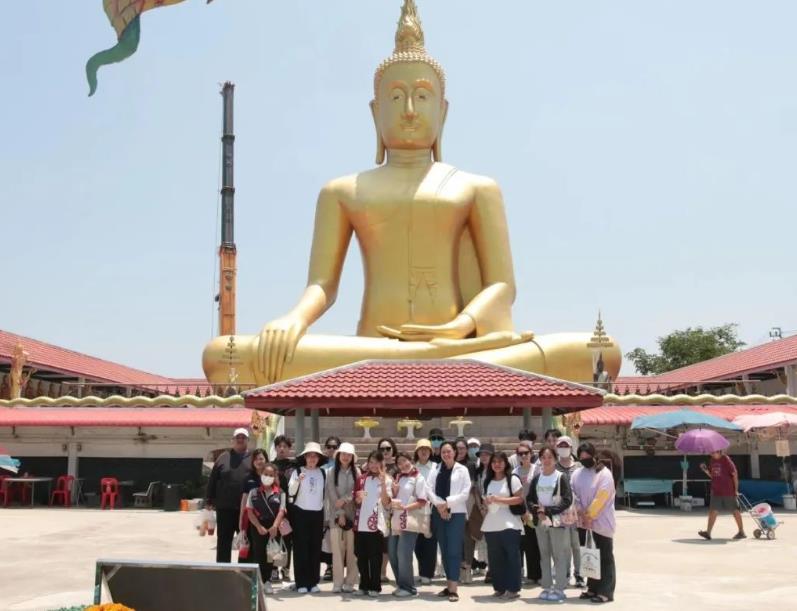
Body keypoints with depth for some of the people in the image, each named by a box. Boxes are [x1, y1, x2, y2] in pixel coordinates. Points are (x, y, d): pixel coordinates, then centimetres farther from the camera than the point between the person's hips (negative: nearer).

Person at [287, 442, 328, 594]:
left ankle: (313, 581, 12)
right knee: (301, 548, -2)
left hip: (317, 514, 3)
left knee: (315, 548, 5)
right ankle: (301, 583, 2)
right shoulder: (298, 471, -2)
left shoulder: (322, 473, 8)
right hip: (300, 513, -3)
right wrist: (298, 481, -29)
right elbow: (291, 491, -12)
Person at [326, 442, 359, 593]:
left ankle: (350, 582, 4)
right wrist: (340, 513, -7)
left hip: (352, 513, 0)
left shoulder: (356, 472, 6)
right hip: (336, 514, 0)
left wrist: (344, 500, -15)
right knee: (337, 548, -3)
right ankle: (337, 582, 0)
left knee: (352, 548, -1)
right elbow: (331, 493, 0)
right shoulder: (332, 473, 5)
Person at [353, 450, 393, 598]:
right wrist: (358, 498, -8)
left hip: (377, 523, -3)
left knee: (375, 557, -2)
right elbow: (356, 501, 14)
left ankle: (375, 587, 4)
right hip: (361, 523, 3)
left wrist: (383, 484, -17)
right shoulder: (362, 479, 11)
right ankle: (364, 586, 15)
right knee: (361, 556, 6)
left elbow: (387, 503, -8)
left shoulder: (386, 480, 1)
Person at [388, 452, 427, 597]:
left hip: (409, 521, -7)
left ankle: (408, 587, 3)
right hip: (396, 521, 7)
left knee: (403, 554, -9)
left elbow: (422, 502, -10)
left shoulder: (418, 478, -4)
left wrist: (405, 507, -19)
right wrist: (394, 491, -1)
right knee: (393, 554, 7)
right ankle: (401, 585, 19)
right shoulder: (398, 478, 16)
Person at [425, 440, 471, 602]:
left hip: (456, 513, -4)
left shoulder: (462, 470, 1)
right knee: (444, 550, 8)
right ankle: (449, 585, 15)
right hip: (439, 513, 4)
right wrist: (439, 504, -13)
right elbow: (429, 489, 2)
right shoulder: (436, 470, 12)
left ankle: (453, 589, -8)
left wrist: (448, 503, -14)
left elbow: (465, 493, -7)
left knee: (454, 551, -8)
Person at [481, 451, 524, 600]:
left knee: (511, 556, -4)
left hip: (509, 525, -6)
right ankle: (499, 587, 15)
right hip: (491, 525, 6)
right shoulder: (487, 481, 16)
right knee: (494, 558, 7)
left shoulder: (512, 479, -2)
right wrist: (486, 502, -1)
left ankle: (512, 589, 0)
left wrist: (499, 499, -16)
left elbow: (520, 499, -10)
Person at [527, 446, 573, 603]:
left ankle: (559, 589, 3)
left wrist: (548, 510, -15)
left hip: (556, 521, -5)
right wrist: (537, 510, -10)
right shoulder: (536, 478, 8)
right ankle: (547, 587, 18)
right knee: (544, 555, 10)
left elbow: (567, 500, -12)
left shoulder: (561, 478, -6)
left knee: (559, 555, -3)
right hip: (540, 522, 5)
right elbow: (529, 499, 8)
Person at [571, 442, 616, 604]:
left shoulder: (604, 473, -10)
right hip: (585, 522, 6)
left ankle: (605, 591, -2)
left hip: (602, 522, -6)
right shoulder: (577, 474, 8)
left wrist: (589, 515, -14)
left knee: (605, 557, -2)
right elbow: (573, 495, 3)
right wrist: (582, 514, -8)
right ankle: (593, 588, 20)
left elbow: (601, 497, -16)